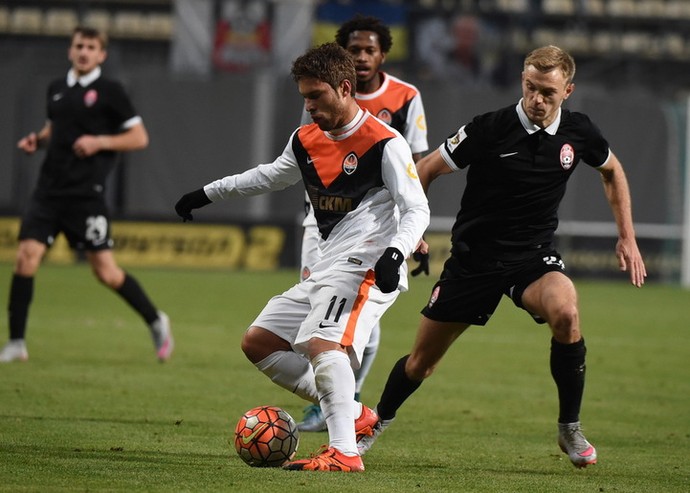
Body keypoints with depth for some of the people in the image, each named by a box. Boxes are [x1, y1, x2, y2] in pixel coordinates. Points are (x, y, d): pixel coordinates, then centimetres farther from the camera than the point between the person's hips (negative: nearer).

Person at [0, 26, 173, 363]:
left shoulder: (110, 92, -3)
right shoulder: (56, 89, 13)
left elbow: (139, 138, -2)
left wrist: (99, 141, -15)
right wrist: (37, 139, 8)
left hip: (86, 194, -5)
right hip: (49, 190, 5)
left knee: (105, 270, -4)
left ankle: (156, 323, 19)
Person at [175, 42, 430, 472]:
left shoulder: (384, 144, -12)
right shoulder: (306, 141, 12)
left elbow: (417, 209, -14)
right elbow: (270, 176, 31)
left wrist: (395, 252, -32)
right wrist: (207, 194, 35)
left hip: (365, 270, -10)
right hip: (325, 271, 10)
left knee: (321, 342, -31)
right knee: (258, 342, 9)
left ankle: (344, 453, -35)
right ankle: (354, 414, 6)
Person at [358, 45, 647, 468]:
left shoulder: (578, 132, -7)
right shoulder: (491, 129, -17)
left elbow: (612, 171, 16)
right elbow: (427, 170, -5)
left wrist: (628, 238, 11)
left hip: (534, 256, 1)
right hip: (474, 257, -1)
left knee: (565, 312, -32)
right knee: (422, 361, 6)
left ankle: (570, 429, -15)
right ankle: (377, 422, 36)